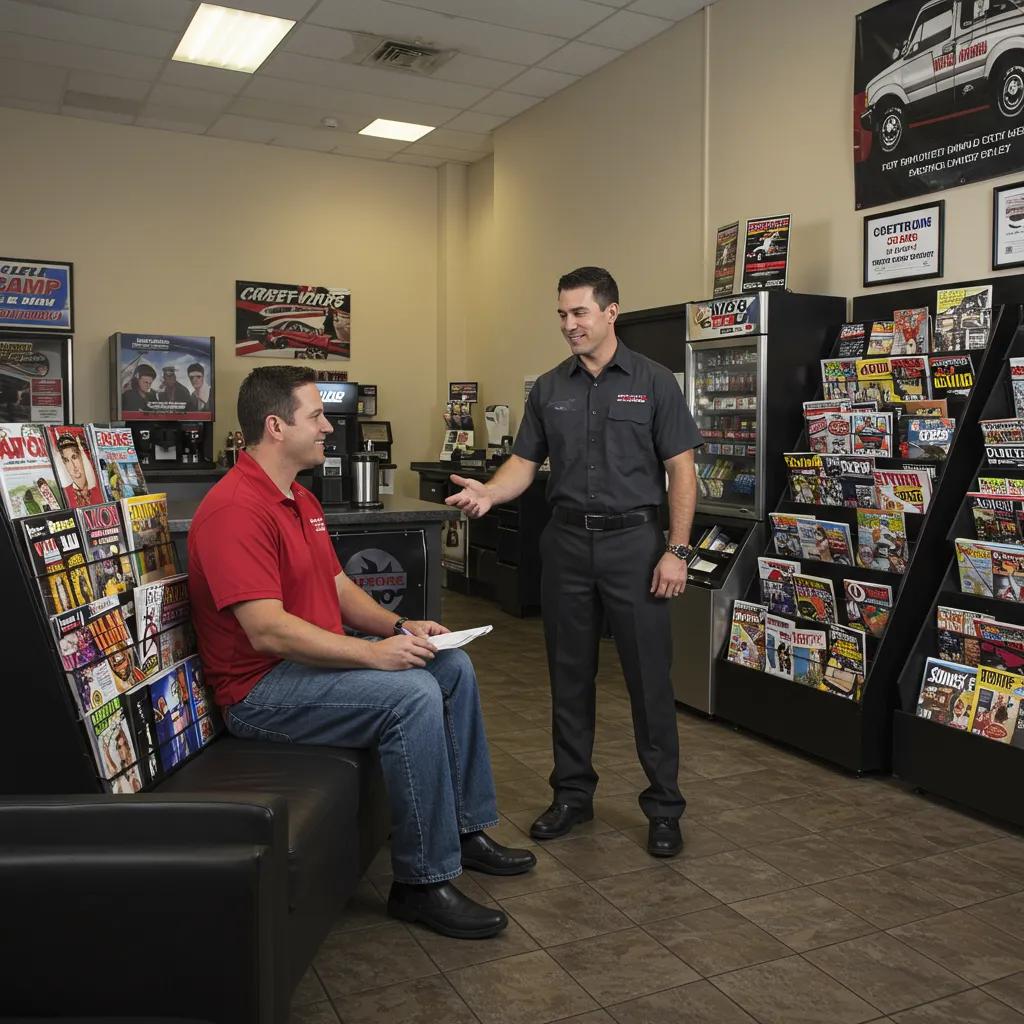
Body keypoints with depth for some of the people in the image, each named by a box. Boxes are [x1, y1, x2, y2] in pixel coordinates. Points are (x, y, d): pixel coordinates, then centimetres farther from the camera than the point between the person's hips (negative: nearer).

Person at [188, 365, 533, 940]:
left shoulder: (302, 500, 13)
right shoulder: (236, 510, -22)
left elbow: (338, 586, 17)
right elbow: (268, 632, -29)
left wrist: (399, 627, 0)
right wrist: (372, 654, -29)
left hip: (315, 657, 11)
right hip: (261, 688, -11)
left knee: (454, 667, 8)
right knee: (413, 696, -28)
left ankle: (467, 828, 18)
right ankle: (422, 882, -15)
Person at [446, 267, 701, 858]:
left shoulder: (653, 382, -2)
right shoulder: (549, 389, 9)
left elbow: (681, 470, -4)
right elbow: (526, 462, 8)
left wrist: (677, 550, -11)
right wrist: (488, 493, -13)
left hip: (634, 541, -4)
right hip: (567, 542, 4)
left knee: (649, 676, 2)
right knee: (570, 675, 11)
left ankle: (665, 806, 15)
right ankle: (573, 793, 25)